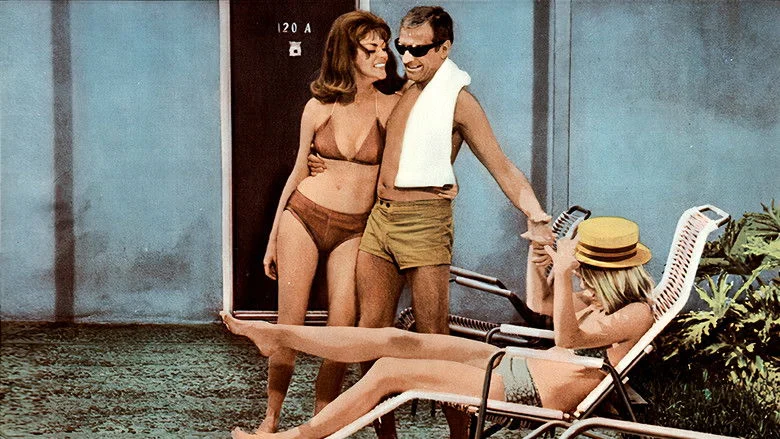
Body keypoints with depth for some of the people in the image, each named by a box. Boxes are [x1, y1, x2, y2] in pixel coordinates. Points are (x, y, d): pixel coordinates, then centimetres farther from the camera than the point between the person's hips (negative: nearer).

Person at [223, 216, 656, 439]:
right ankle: (277, 335, 4)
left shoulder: (637, 313, -15)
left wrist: (564, 275, -33)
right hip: (516, 365, 9)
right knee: (395, 339, -2)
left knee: (390, 370, -12)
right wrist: (537, 259, 10)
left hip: (538, 394, -9)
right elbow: (540, 303, 26)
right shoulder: (606, 298, 12)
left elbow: (568, 338, -28)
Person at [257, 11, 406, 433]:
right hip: (302, 218, 1)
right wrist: (273, 236, 11)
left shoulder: (391, 105, -2)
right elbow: (299, 171, 10)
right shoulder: (319, 106, 2)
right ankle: (271, 417, 20)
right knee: (289, 327, 3)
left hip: (353, 231, 0)